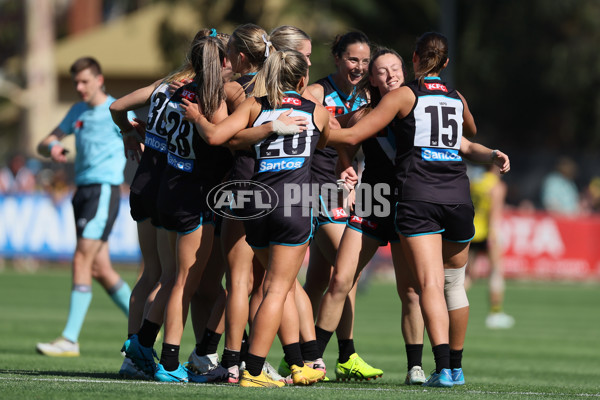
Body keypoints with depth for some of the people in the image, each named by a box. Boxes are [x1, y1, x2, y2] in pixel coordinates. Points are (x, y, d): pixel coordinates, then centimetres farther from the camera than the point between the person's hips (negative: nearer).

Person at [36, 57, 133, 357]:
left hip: (104, 190, -8)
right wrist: (51, 147, -5)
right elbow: (43, 145, 17)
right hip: (83, 189, 8)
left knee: (82, 260, -14)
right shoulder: (78, 112, 16)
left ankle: (70, 340, -15)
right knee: (100, 269, 8)